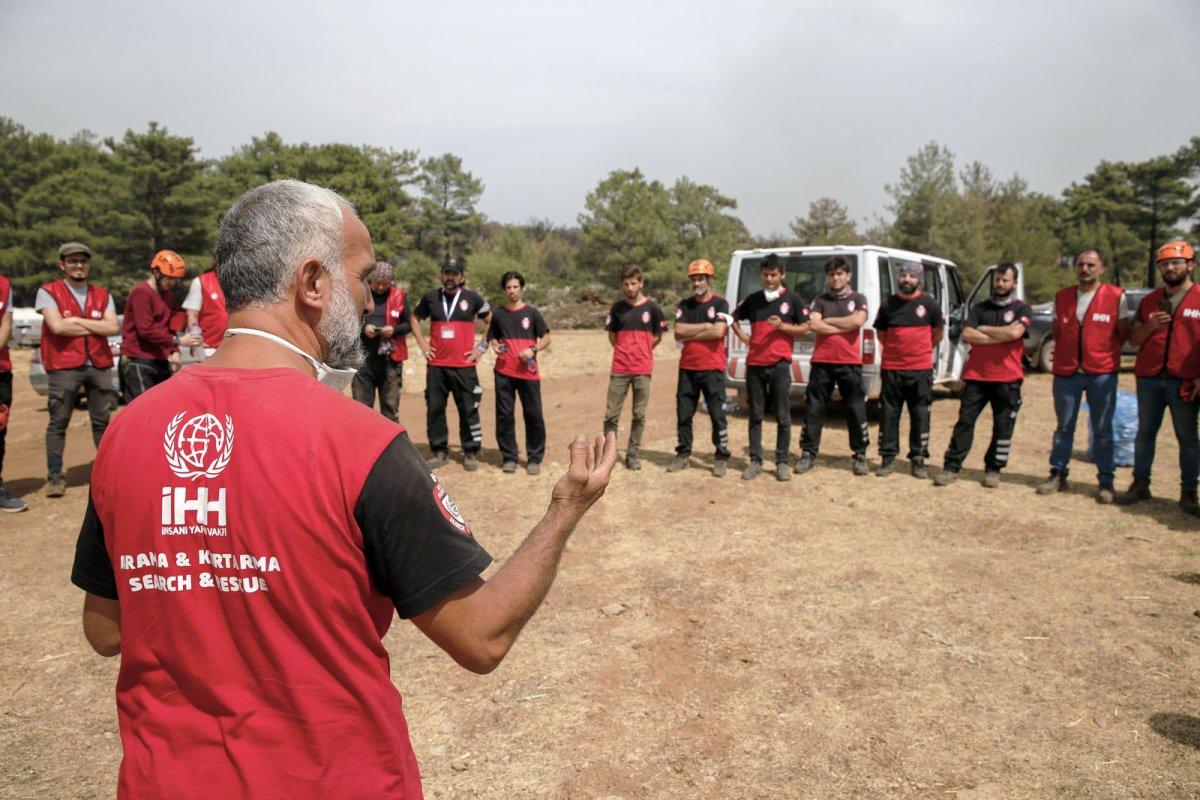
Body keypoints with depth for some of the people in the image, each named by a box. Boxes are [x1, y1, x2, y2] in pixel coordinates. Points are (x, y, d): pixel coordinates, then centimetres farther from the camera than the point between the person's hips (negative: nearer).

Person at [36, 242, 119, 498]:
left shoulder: (102, 295, 13)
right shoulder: (48, 292, 2)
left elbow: (112, 327, -2)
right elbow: (57, 325, -13)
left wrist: (77, 321, -7)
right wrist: (95, 327, -5)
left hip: (99, 366, 3)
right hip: (64, 368, -3)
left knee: (102, 421, 7)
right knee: (58, 423, 1)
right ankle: (54, 476, 7)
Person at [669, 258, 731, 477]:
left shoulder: (720, 304, 0)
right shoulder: (685, 305, 11)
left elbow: (718, 332, -15)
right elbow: (678, 332, -3)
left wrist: (689, 334, -9)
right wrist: (705, 326, -8)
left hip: (712, 368, -4)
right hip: (687, 367, 4)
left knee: (717, 415, -1)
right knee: (683, 414, 8)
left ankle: (721, 458, 6)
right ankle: (683, 455, 17)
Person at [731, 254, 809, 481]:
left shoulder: (792, 299, 4)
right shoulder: (752, 299, 12)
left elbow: (804, 329, 3)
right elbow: (733, 318, 25)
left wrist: (781, 326, -12)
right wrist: (742, 335, 9)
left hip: (779, 364, -3)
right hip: (754, 364, 3)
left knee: (783, 417, 0)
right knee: (755, 415, 6)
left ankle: (782, 462, 8)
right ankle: (755, 461, 12)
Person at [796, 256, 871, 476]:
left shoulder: (858, 299, 9)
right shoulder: (820, 300, 11)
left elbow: (858, 320, -11)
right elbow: (814, 325, -6)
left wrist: (828, 321, -5)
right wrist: (844, 326, -9)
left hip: (850, 363, -1)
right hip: (821, 362, 1)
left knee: (856, 411, 3)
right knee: (813, 410, 1)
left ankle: (860, 455, 14)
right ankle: (808, 454, 9)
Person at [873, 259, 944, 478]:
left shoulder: (930, 304, 1)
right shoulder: (888, 304, 3)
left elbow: (937, 333, 14)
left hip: (921, 369, -1)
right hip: (891, 368, 1)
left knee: (920, 415, 4)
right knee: (889, 414, 4)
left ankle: (918, 460, 14)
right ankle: (888, 458, 13)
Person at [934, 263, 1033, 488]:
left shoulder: (1021, 309, 4)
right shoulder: (979, 308, 11)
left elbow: (1015, 332, -16)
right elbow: (967, 335, -5)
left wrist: (983, 329, -6)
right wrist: (1000, 337, -10)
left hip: (1007, 379, -1)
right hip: (976, 375, 1)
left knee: (1003, 427, 5)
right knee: (965, 421, 0)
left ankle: (993, 469, 17)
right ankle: (951, 467, 3)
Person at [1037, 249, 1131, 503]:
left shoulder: (1116, 297, -2)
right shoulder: (1062, 297, 8)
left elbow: (1124, 334, 4)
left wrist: (1102, 353, 0)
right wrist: (1064, 356, 8)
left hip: (1102, 373, -3)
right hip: (1066, 371, 3)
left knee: (1102, 429, 4)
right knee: (1064, 427, 9)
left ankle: (1106, 482, 12)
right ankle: (1058, 475, 17)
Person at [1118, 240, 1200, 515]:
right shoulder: (1149, 301, 12)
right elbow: (1133, 339, 11)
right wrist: (1150, 326, -9)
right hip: (1149, 379, 4)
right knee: (1145, 433, 9)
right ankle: (1140, 484, 17)